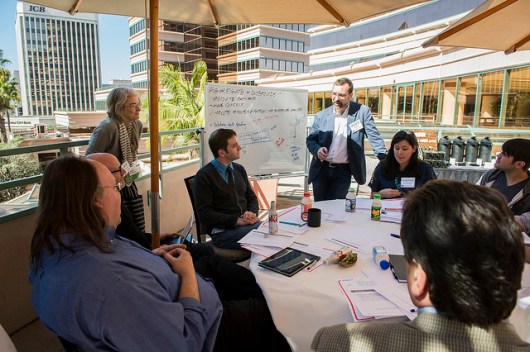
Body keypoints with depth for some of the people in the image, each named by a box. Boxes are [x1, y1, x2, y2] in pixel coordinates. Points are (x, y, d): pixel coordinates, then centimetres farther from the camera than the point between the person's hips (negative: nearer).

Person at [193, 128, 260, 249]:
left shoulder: (239, 169, 13)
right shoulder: (204, 176, -6)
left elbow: (252, 197, 19)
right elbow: (205, 214, -10)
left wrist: (252, 213, -5)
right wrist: (237, 220, -16)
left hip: (246, 224, 7)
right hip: (223, 231, -6)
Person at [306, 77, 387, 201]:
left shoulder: (362, 112, -3)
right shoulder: (321, 116, 3)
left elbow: (374, 137, -3)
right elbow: (310, 139, 8)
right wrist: (317, 149, -14)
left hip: (343, 172, -2)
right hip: (321, 169, 3)